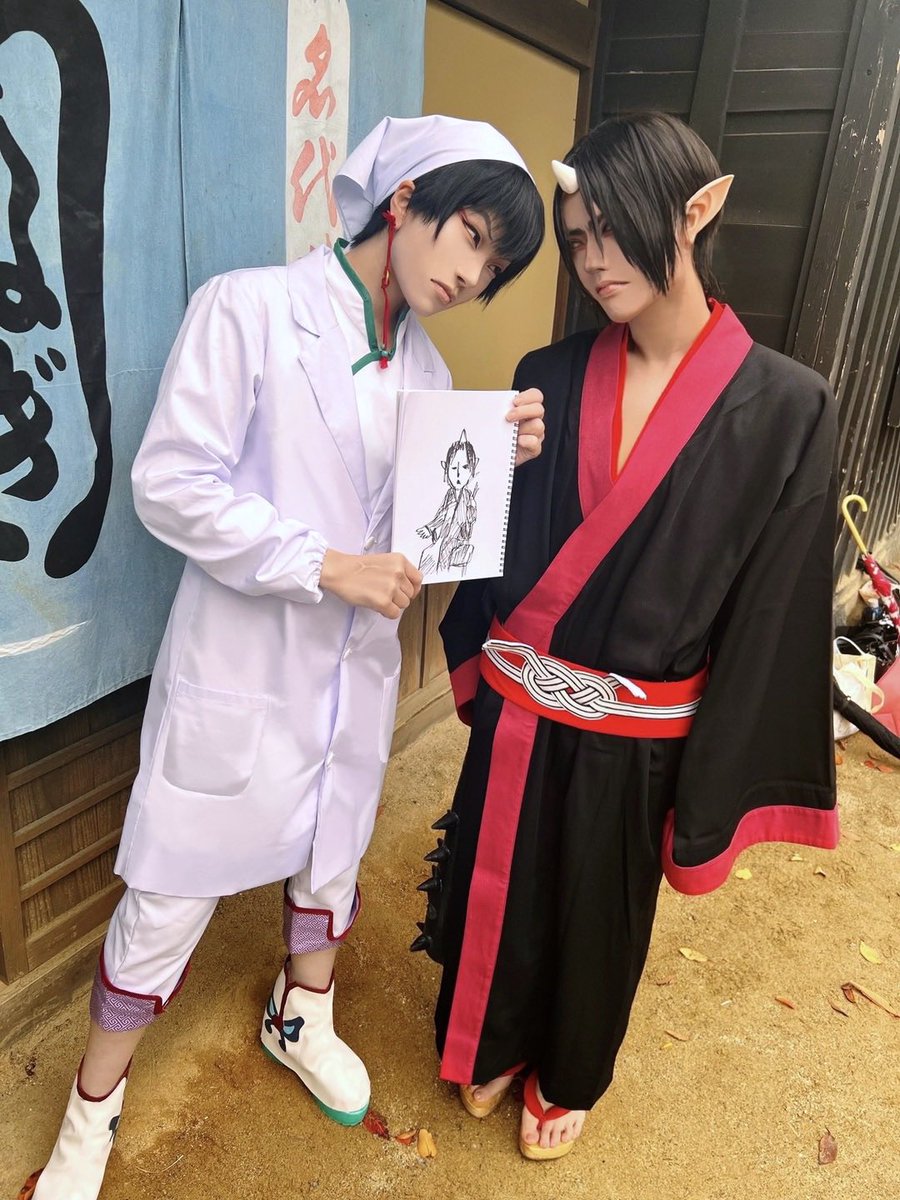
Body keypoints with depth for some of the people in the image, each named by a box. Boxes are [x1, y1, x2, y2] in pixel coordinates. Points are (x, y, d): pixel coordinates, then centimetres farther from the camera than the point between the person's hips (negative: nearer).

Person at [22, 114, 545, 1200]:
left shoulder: (423, 366, 6)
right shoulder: (248, 309, -14)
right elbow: (170, 485, -17)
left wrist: (497, 461, -10)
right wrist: (324, 565, -22)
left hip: (356, 665, 6)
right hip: (239, 664, -6)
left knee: (332, 852, 24)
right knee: (172, 898, 7)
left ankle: (301, 1019, 53)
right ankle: (92, 1112, 35)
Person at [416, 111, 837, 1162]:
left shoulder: (784, 408, -12)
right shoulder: (551, 378, -3)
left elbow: (767, 611, -11)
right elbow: (495, 540, 2)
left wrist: (710, 801, -8)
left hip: (634, 742, -2)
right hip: (517, 714, 2)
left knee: (598, 918, 20)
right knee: (500, 895, 20)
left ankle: (568, 1078, 52)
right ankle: (493, 1044, 53)